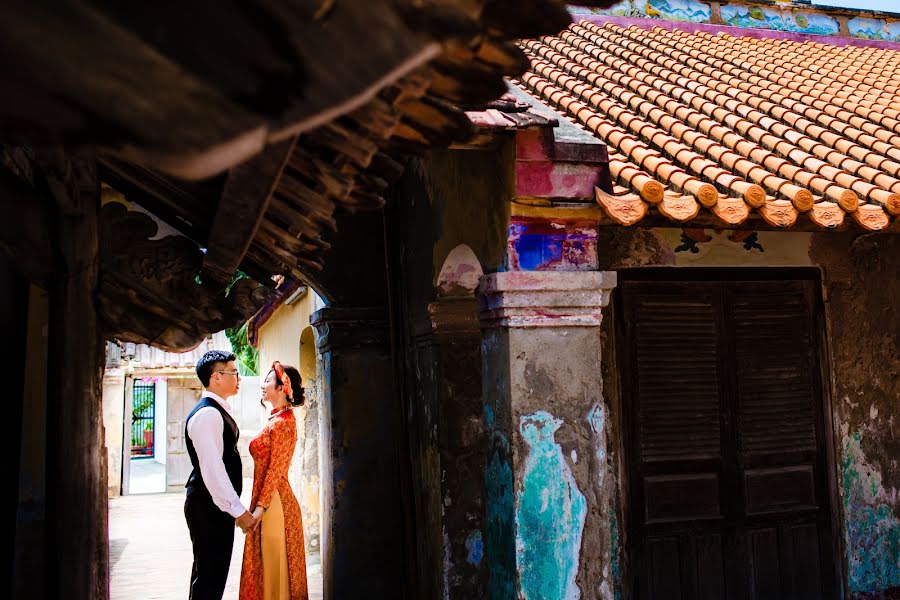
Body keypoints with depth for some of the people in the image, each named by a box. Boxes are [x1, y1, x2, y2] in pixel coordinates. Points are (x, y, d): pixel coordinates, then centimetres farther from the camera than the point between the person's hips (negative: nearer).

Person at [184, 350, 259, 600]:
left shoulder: (218, 411, 13)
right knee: (209, 575, -3)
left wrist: (236, 507, 19)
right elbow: (212, 470, -24)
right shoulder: (207, 414, -19)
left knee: (211, 573, 18)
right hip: (208, 506, -10)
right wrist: (239, 511, -22)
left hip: (217, 505, 10)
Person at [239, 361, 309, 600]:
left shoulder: (282, 423, -15)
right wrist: (259, 504, 15)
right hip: (270, 500, 9)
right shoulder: (276, 419, 13)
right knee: (269, 563, 15)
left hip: (274, 501, -9)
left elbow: (275, 470, -18)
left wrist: (260, 507, -18)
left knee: (274, 563, -1)